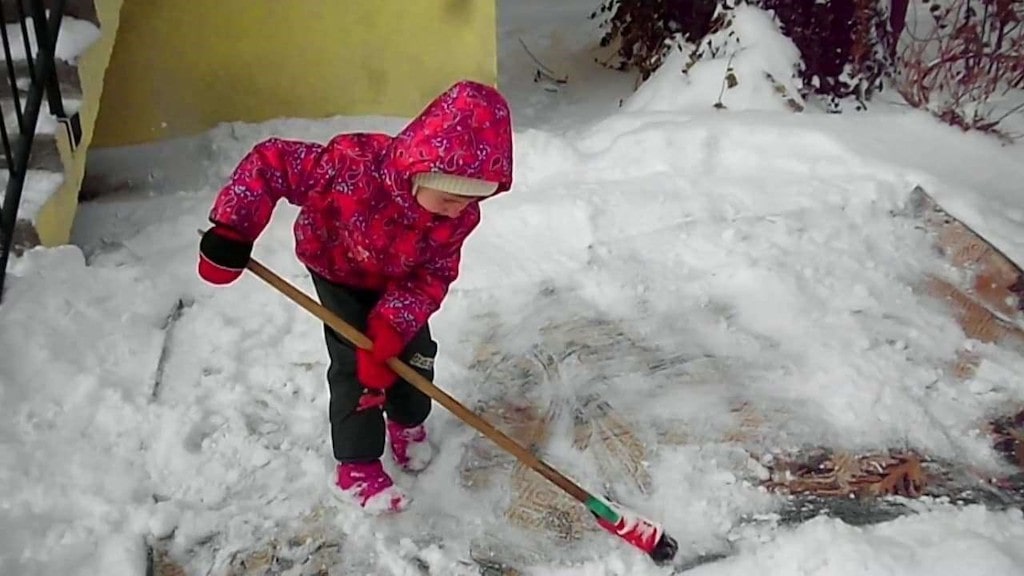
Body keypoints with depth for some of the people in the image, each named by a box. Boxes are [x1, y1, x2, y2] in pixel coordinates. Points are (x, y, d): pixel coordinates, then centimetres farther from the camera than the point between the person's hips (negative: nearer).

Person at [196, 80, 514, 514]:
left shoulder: (460, 214, -31)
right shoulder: (354, 165, -45)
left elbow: (431, 278, -23)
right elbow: (268, 163, -38)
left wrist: (390, 328, -35)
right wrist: (231, 234, -39)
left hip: (398, 278, 4)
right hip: (337, 269, -3)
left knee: (414, 351, 7)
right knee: (354, 363, -7)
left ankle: (407, 422, 38)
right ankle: (356, 467, 10)